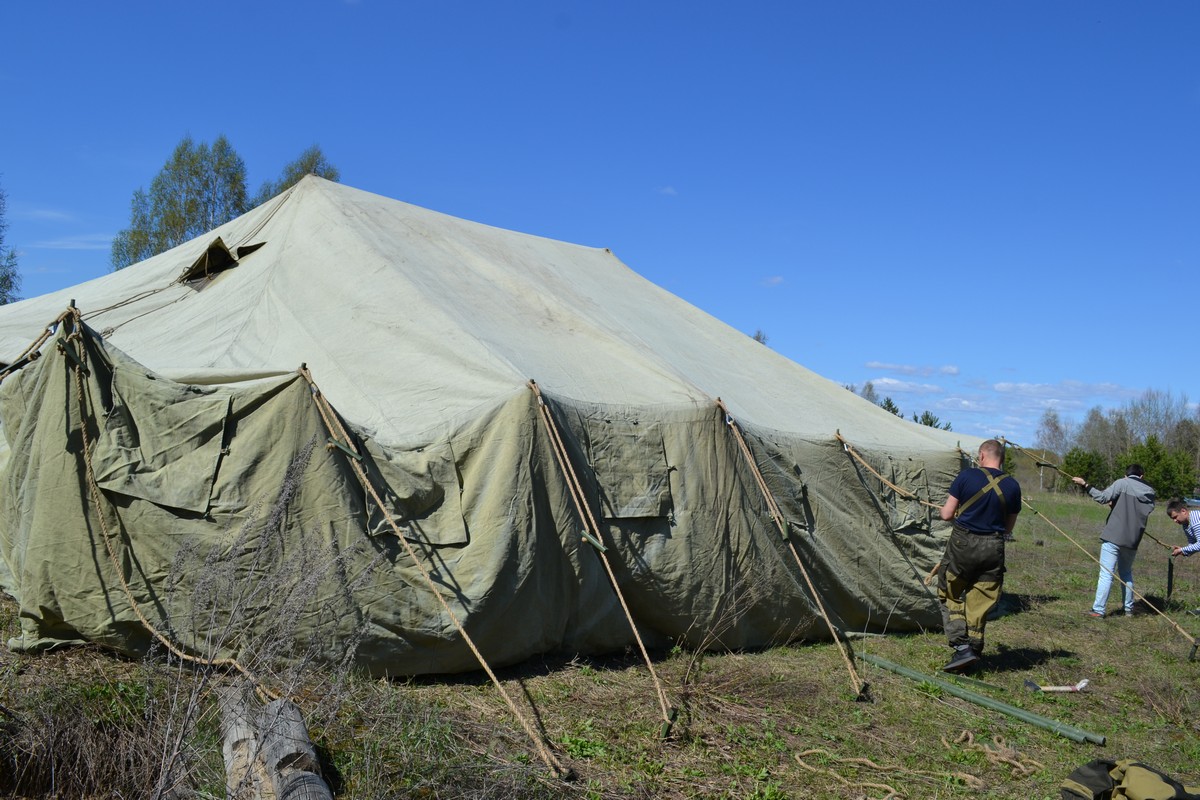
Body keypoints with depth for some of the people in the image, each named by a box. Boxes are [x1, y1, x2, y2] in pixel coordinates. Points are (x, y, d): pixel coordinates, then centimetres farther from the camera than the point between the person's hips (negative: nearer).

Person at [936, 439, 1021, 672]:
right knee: (979, 601, 12)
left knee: (949, 595, 11)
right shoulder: (1012, 486, 2)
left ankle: (961, 646, 0)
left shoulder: (966, 476, -7)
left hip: (963, 544, -3)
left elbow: (947, 514, -4)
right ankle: (974, 649, 16)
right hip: (993, 548, 3)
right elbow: (1009, 526, 11)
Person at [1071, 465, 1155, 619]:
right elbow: (1147, 510, 16)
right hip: (1133, 539, 5)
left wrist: (1085, 485, -4)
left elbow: (1103, 497, -12)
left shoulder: (1122, 483, -3)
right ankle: (1129, 609, 24)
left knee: (1106, 573, -4)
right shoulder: (1149, 491, 10)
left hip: (1113, 536, -4)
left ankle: (1098, 610, -6)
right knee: (1126, 573, 21)